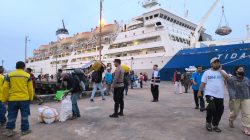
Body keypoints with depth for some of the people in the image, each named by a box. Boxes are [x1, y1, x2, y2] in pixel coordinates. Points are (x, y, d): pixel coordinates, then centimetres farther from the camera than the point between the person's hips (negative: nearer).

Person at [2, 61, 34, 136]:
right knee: (24, 115, 8)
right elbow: (30, 88, 0)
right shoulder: (27, 75, -1)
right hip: (24, 99, -1)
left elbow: (5, 88, 1)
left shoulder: (9, 75, 2)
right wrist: (30, 98, 10)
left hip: (12, 99, 1)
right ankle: (25, 130, 15)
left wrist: (5, 99, 9)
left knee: (11, 115, 12)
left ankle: (10, 130, 16)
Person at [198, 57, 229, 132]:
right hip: (210, 94, -3)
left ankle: (215, 125, 28)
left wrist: (220, 70, -7)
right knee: (212, 108, -21)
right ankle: (208, 122, 4)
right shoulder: (207, 72, 4)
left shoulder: (222, 72, 9)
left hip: (220, 95, 4)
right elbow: (203, 83, 4)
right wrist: (199, 91, 0)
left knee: (219, 111, 9)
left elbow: (227, 77, -13)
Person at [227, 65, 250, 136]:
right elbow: (230, 89, -12)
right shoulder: (231, 79, -4)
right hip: (236, 99, -4)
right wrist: (232, 98, -23)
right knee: (234, 112, 10)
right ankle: (231, 121, 38)